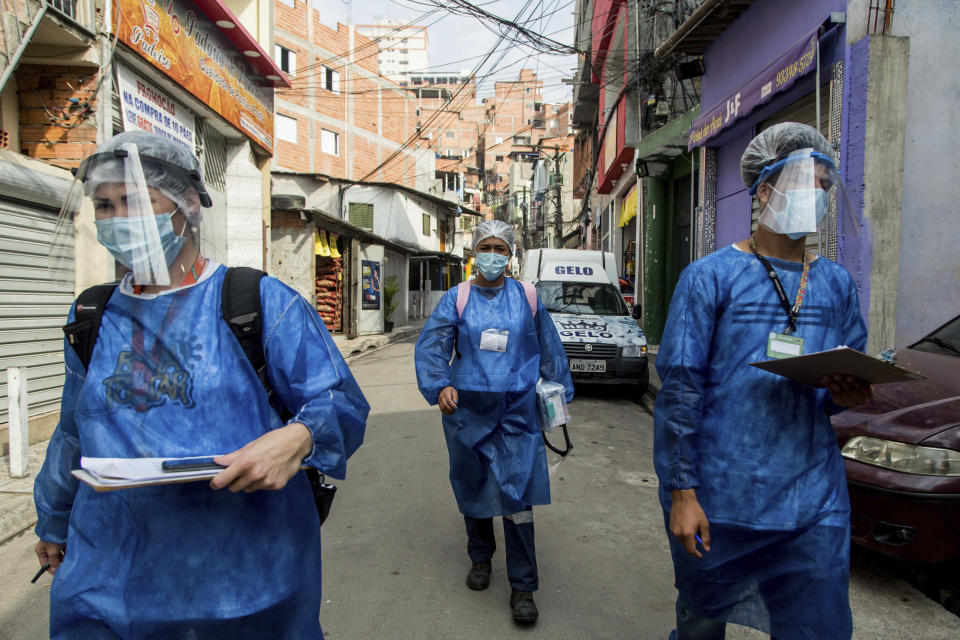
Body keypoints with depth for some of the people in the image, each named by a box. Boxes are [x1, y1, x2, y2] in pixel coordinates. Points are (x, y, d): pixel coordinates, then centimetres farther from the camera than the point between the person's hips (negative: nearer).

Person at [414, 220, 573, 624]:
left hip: (516, 412, -1)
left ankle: (523, 587, 8)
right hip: (467, 409, 1)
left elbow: (550, 349, 13)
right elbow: (431, 345, -9)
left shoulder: (526, 297, 5)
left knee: (517, 494, -5)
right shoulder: (457, 298, 1)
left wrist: (559, 392, 15)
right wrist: (439, 386, -25)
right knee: (473, 488, 15)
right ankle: (480, 557, 39)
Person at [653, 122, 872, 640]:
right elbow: (679, 389, -11)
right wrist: (681, 491, -14)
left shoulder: (837, 284, 8)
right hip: (717, 499, -3)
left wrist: (846, 396, -9)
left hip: (814, 501, 4)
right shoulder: (711, 276, -7)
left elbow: (852, 382, 16)